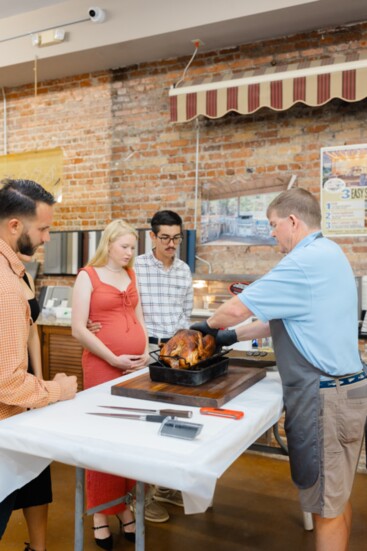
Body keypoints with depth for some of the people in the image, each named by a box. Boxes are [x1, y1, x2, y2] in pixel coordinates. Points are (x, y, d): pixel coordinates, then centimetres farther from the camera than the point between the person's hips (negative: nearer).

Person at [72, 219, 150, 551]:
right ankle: (100, 511, 18)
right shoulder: (88, 276, -4)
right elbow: (78, 329, -10)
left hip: (137, 366, 5)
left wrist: (146, 352, 2)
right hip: (103, 366, -5)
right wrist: (114, 359, -13)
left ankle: (123, 503, 24)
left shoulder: (131, 276, 13)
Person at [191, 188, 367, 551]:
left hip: (324, 394, -10)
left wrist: (208, 325, 4)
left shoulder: (306, 260, -20)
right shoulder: (327, 253, 12)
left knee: (326, 505, 5)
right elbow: (283, 318, 16)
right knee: (335, 496, 21)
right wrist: (234, 336, 14)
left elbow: (236, 309, -17)